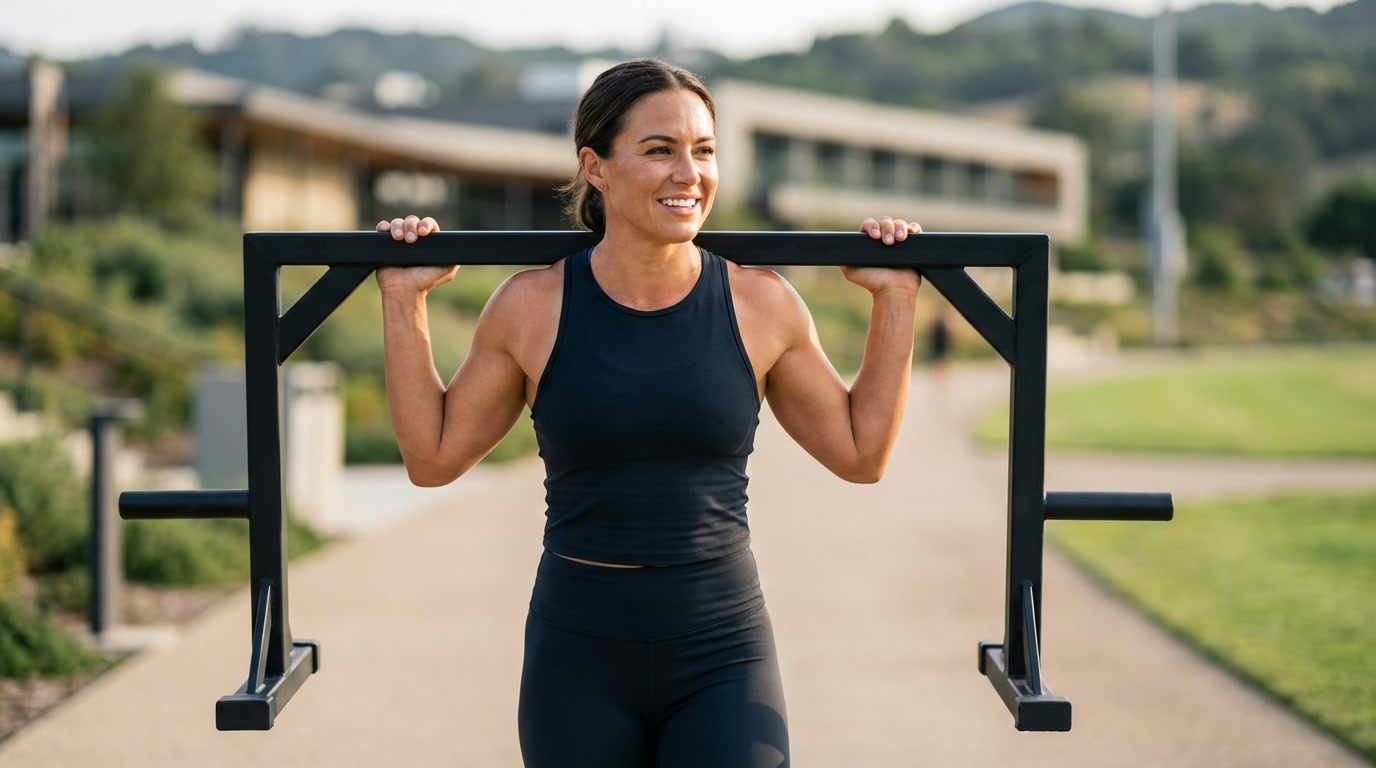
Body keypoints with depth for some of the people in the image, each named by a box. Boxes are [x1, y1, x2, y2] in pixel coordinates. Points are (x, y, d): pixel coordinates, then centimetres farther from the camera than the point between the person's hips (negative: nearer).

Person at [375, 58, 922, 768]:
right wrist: (404, 301, 2)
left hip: (724, 661, 0)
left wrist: (896, 300, 4)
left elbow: (861, 454, 9)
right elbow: (433, 457, 6)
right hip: (579, 660, 1)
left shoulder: (759, 305, -2)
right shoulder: (533, 307, -4)